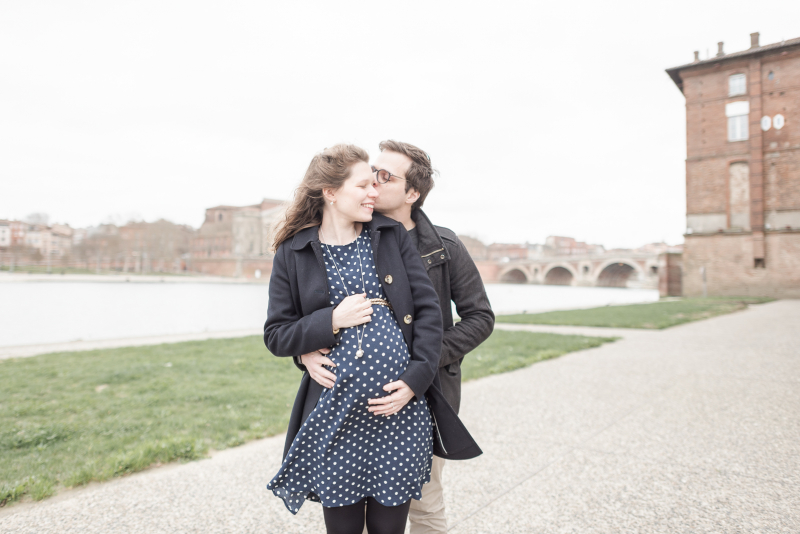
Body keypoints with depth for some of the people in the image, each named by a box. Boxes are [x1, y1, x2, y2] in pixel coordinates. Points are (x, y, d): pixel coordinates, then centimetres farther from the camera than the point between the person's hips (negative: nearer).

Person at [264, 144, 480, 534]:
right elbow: (276, 336, 3)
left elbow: (428, 309, 1)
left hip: (402, 412, 1)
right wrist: (332, 321, -13)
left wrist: (415, 380, -9)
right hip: (335, 416, -1)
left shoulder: (392, 236, 5)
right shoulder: (292, 254, 2)